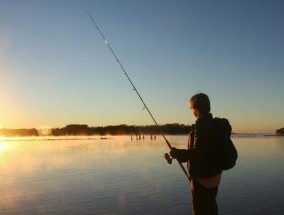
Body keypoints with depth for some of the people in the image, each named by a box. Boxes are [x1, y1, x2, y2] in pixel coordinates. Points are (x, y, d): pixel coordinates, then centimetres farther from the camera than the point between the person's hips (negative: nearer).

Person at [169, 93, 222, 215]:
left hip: (202, 177, -9)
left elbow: (197, 152, -27)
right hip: (214, 174, 9)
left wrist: (177, 153, -14)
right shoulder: (214, 123, 7)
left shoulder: (201, 126, -22)